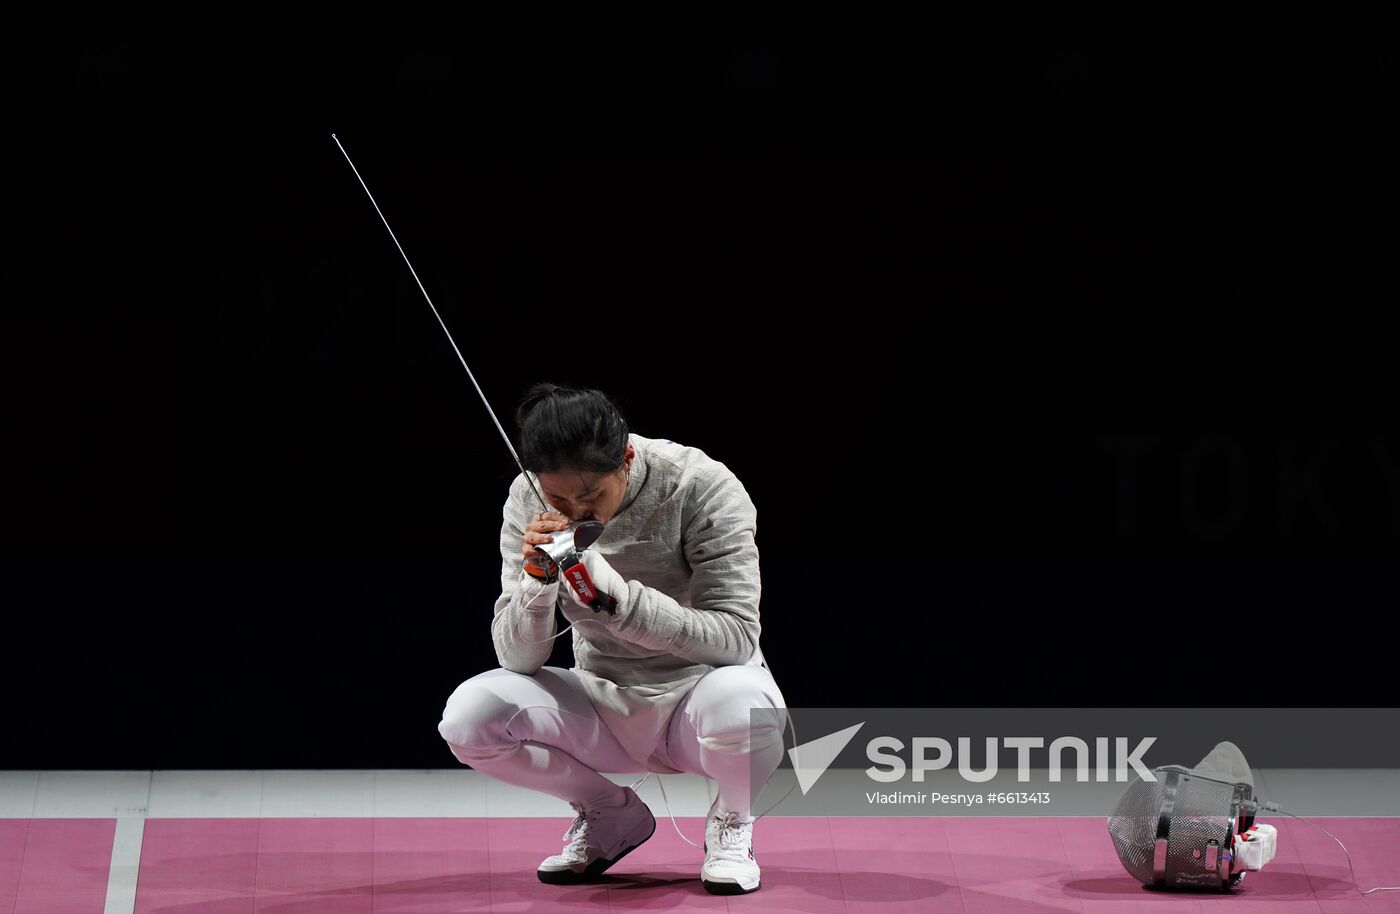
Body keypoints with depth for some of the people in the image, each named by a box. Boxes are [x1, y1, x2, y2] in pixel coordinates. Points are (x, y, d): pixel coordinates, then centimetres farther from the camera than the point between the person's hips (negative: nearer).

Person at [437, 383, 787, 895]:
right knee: (466, 717, -21)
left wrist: (616, 594, -36)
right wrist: (535, 580, -30)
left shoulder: (702, 487, -19)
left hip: (694, 696, -3)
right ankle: (612, 815, 7)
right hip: (604, 705, 4)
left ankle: (730, 822, -2)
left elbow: (737, 637, -25)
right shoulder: (529, 501, -10)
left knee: (741, 699, -40)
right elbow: (518, 659, -9)